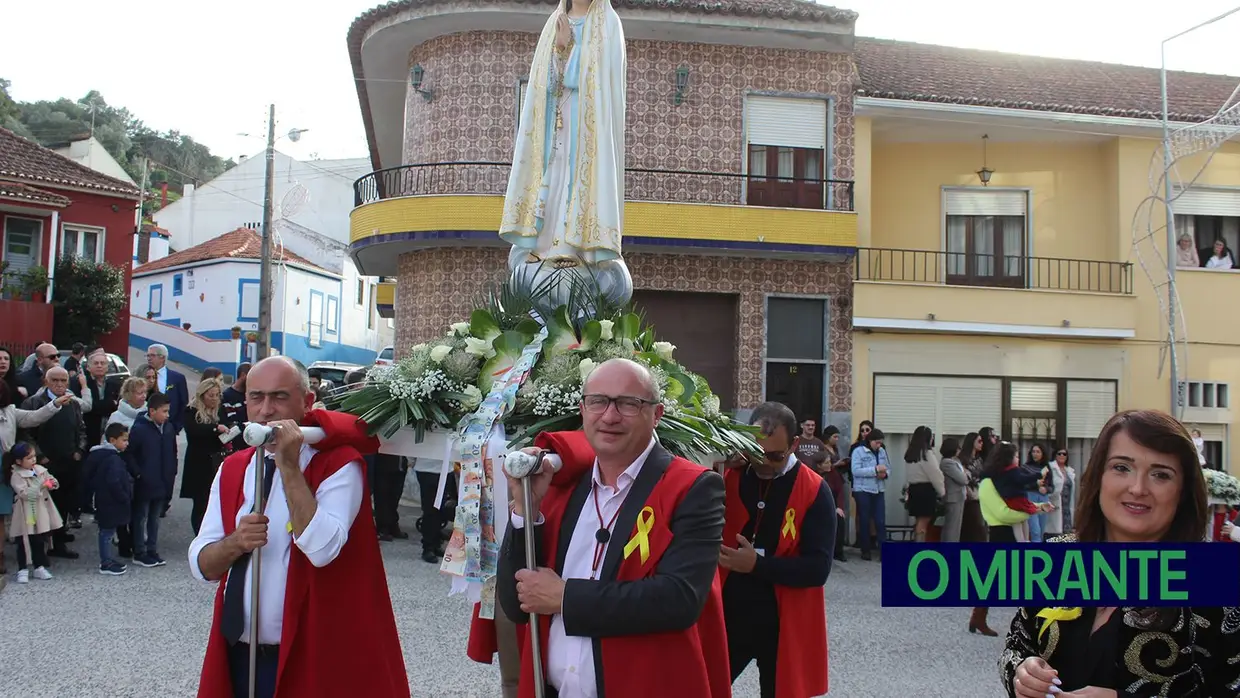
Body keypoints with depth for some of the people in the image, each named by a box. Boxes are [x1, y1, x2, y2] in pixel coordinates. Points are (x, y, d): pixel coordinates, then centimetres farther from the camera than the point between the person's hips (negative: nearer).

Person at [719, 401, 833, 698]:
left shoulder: (814, 492, -10)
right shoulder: (729, 477, -2)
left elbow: (817, 568, -15)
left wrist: (756, 565, -22)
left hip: (784, 624, -2)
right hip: (728, 616, 2)